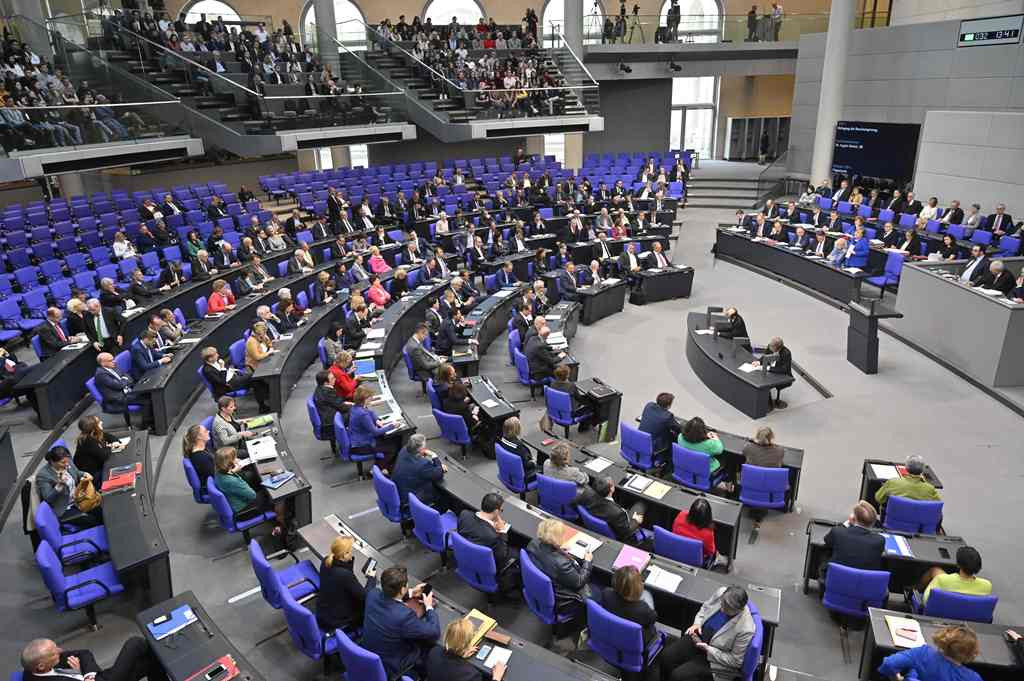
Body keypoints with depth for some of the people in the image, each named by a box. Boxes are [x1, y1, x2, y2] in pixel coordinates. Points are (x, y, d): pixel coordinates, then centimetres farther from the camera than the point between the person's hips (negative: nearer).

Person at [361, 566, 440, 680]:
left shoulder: (372, 594, -19)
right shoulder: (404, 615, -38)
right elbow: (434, 633, -22)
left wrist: (410, 593, 7)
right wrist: (429, 607, -7)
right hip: (389, 668, -6)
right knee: (430, 638, 14)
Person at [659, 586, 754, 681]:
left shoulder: (746, 629, -29)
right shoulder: (721, 592, -17)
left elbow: (735, 661, -16)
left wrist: (708, 649, -20)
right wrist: (697, 623, -9)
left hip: (714, 657, -5)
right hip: (698, 637, 5)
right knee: (666, 656, -10)